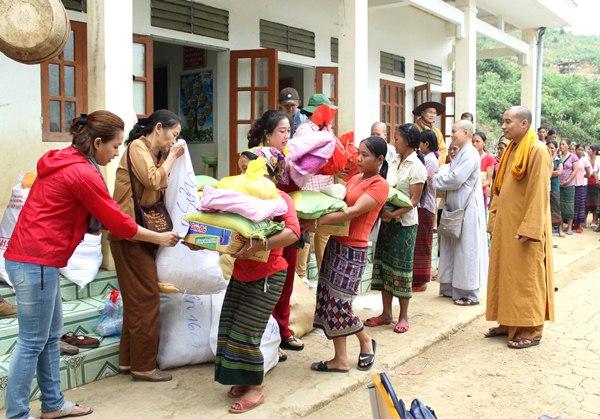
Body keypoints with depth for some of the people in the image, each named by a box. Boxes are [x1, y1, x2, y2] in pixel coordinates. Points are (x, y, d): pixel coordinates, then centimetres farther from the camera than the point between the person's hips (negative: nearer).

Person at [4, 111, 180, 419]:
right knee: (32, 342, -1)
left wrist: (97, 226, 11)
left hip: (30, 257, 10)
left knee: (51, 336, 16)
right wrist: (160, 238, 0)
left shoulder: (62, 162, 12)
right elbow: (118, 222, -11)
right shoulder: (83, 173, -16)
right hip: (36, 262, -10)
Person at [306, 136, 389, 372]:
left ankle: (366, 342, 22)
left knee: (338, 302, -3)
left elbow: (354, 211, -21)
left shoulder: (379, 185, -10)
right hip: (335, 244, 8)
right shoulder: (355, 178, 15)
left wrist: (318, 221, -28)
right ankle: (341, 359, 17)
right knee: (330, 301, 7)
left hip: (353, 250, -8)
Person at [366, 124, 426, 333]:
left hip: (404, 222, -7)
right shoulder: (396, 164, 13)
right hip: (387, 220, 7)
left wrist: (394, 214, -25)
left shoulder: (416, 166, -10)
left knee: (401, 267, -1)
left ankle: (403, 316, 11)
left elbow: (414, 200, -15)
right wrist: (382, 209, -3)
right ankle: (386, 313, 18)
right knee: (383, 264, 8)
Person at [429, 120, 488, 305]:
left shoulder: (470, 154, -15)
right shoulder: (461, 153, 16)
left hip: (467, 209, -10)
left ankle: (470, 294, 5)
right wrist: (438, 178, 1)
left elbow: (456, 178, -22)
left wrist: (435, 179, -8)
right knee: (453, 248, 13)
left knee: (466, 249, -3)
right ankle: (452, 288, 21)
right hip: (456, 207, 10)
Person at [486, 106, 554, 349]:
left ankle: (531, 331, 10)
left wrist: (529, 229, -22)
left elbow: (539, 193, -19)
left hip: (524, 229, -8)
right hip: (505, 227, 8)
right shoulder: (510, 151, 12)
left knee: (526, 279, 0)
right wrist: (493, 221, 12)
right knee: (505, 276, 13)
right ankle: (508, 324, 24)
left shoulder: (538, 151, -14)